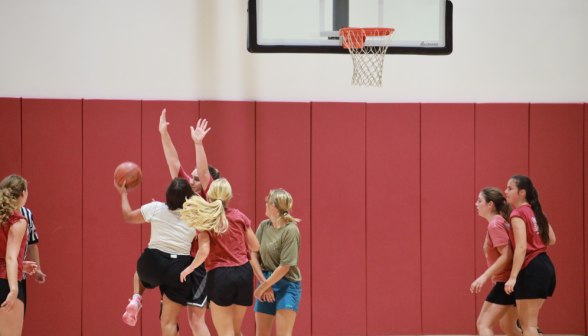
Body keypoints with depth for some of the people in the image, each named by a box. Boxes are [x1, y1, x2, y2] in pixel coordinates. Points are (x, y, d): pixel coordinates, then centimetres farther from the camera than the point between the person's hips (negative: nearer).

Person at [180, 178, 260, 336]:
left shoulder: (205, 221, -4)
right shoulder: (239, 216, 5)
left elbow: (204, 251, -15)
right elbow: (255, 246, 10)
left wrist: (190, 268, 3)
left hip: (219, 275, -3)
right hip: (244, 272, 3)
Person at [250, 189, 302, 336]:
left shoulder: (291, 230, -16)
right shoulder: (264, 226, 3)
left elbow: (285, 267, -18)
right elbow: (253, 255, 1)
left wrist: (262, 287, -13)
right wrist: (263, 283, -9)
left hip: (286, 285, -6)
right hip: (266, 281, 6)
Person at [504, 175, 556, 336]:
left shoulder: (518, 214, -11)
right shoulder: (536, 211, 14)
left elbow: (521, 247, -20)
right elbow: (551, 239, 17)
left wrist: (513, 277, -23)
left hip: (531, 268, -9)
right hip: (546, 265, 9)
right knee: (528, 323, 16)